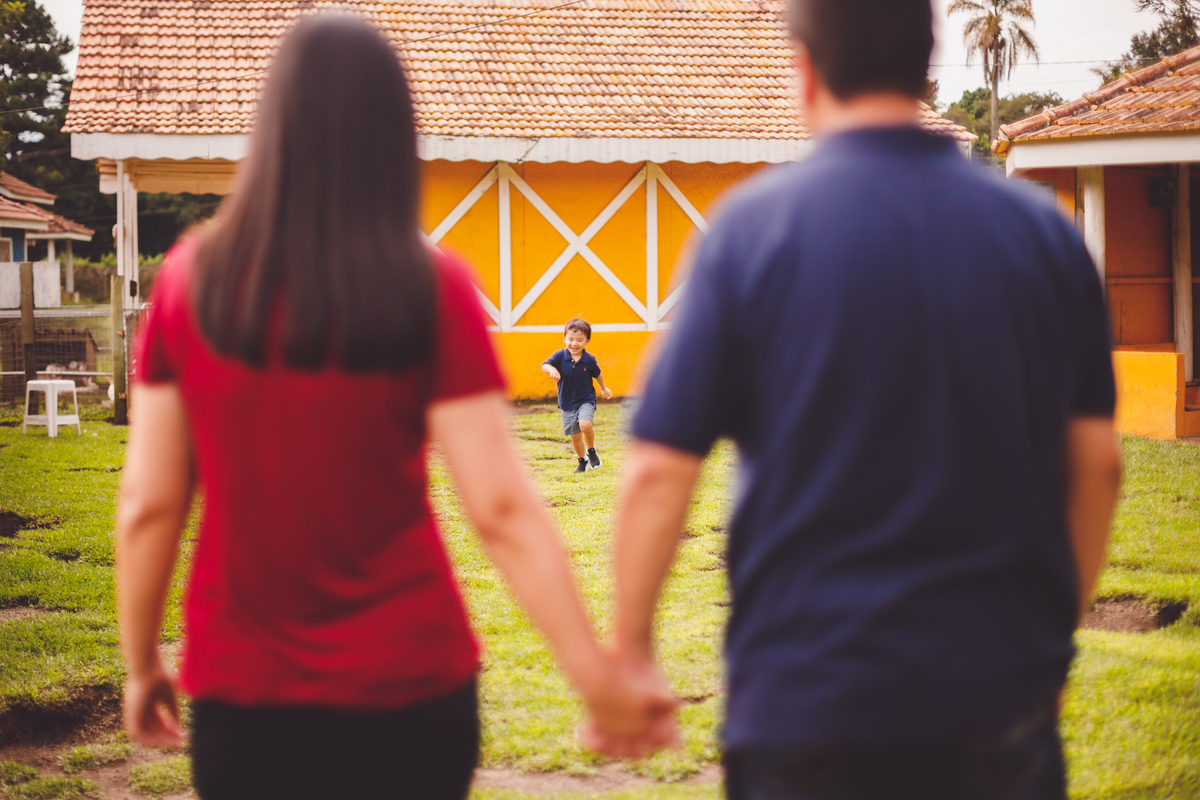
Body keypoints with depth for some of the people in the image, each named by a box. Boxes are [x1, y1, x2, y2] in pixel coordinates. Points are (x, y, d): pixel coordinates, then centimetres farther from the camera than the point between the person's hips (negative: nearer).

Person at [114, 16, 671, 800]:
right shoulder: (431, 288, -9)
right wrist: (599, 676, -9)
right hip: (405, 685, -1)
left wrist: (142, 664, 12)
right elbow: (503, 509, -13)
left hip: (241, 687, 2)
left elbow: (148, 506, 0)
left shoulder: (191, 279, -3)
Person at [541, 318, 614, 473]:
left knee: (585, 424, -28)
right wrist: (551, 369, -46)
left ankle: (591, 450, -1)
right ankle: (582, 460, 34)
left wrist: (603, 389, 28)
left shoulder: (589, 360, -7)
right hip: (567, 403, 2)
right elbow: (544, 365, -23)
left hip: (586, 400, -2)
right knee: (575, 437, 9)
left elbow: (597, 374, 12)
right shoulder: (560, 356, -10)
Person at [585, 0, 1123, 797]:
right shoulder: (1044, 231, 2)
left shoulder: (754, 228, -7)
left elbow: (659, 471, -9)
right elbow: (1096, 463, 6)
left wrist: (630, 651, 3)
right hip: (1003, 697, 3)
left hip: (807, 699, -2)